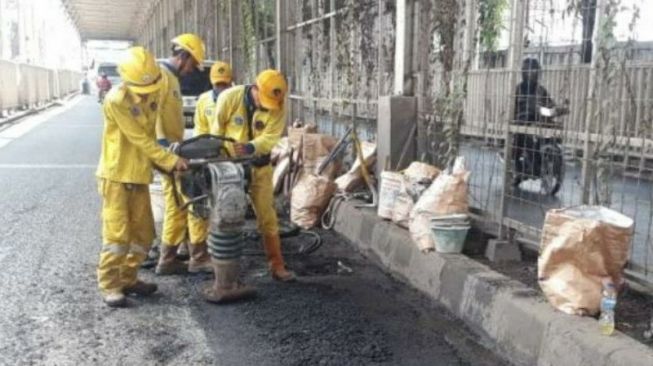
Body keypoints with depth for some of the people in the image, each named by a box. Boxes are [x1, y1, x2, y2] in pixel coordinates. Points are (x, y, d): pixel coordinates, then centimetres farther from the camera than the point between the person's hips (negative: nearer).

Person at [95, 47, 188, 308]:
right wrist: (170, 161, -19)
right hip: (116, 175, -7)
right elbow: (139, 139, -20)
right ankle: (109, 285, 7)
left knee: (143, 232, 11)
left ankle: (128, 278, 25)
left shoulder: (150, 96, 5)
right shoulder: (116, 100, -19)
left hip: (139, 174, 7)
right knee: (118, 233, -5)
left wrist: (161, 163, 3)